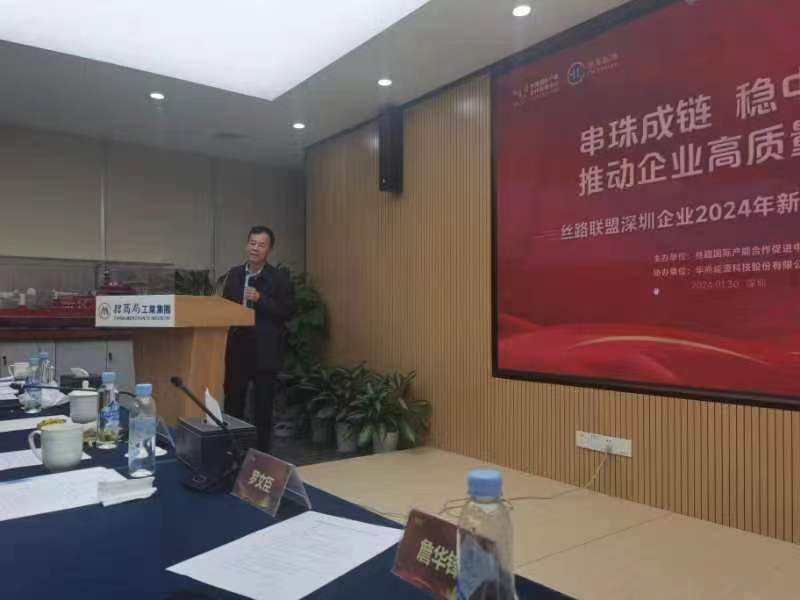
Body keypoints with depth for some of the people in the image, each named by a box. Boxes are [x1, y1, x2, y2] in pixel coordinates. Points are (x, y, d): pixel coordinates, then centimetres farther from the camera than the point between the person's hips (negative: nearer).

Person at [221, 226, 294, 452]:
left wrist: (260, 299, -20)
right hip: (237, 348, 4)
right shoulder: (234, 274, 10)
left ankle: (261, 453, 18)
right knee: (232, 403, 10)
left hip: (265, 352, -4)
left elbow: (287, 312, -11)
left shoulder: (280, 278, -5)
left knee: (263, 406, 5)